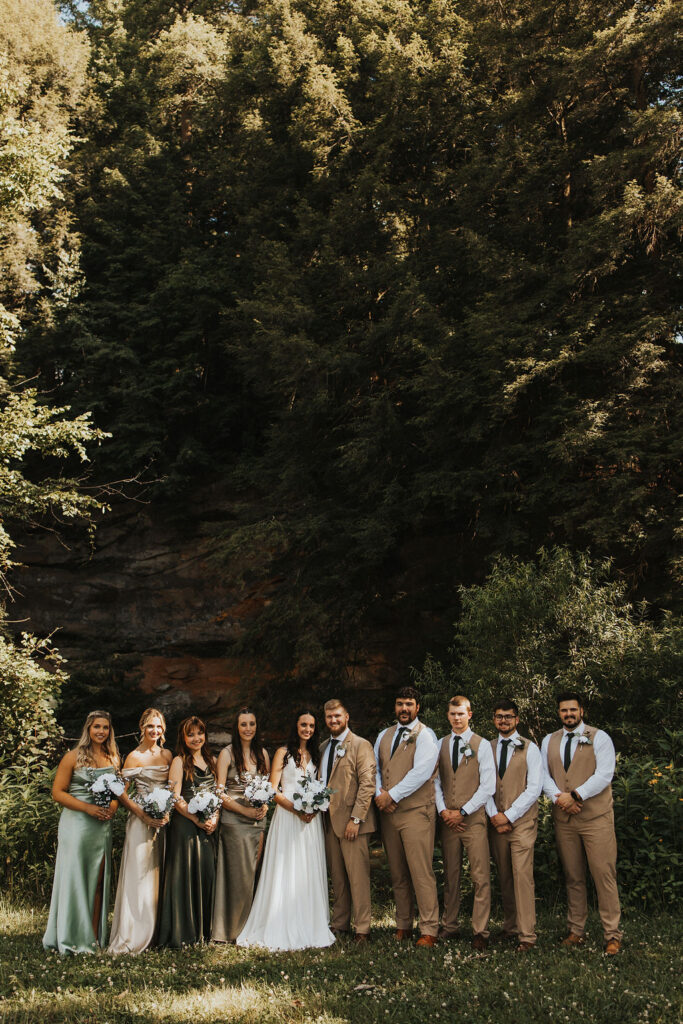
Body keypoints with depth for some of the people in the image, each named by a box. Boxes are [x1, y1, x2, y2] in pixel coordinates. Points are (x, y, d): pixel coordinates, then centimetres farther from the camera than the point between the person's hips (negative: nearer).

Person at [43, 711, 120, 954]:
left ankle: (94, 938, 11)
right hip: (76, 823, -4)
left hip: (103, 825, 4)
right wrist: (88, 808, -15)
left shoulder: (113, 759, 11)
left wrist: (113, 807, -3)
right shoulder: (74, 757, -3)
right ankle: (72, 939, 5)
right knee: (74, 878, -2)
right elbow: (58, 792, -5)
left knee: (97, 881, 5)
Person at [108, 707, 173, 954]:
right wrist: (144, 816, -15)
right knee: (139, 873, -6)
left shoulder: (167, 755, 10)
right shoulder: (135, 757, -6)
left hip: (163, 820, 5)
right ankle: (131, 937, 0)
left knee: (158, 875, 8)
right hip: (141, 820, -5)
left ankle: (153, 933, 16)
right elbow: (122, 793, -6)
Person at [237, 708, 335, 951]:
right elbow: (273, 790, -5)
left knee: (309, 874, 5)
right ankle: (281, 929, 2)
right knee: (285, 873, -4)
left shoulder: (314, 755, 13)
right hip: (286, 816, -4)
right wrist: (296, 810, -16)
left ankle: (308, 928, 12)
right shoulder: (283, 753, 0)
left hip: (311, 820, 4)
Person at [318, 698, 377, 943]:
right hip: (329, 821, 6)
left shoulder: (361, 745, -5)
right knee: (337, 876, 10)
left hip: (352, 821, -6)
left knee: (358, 875, -4)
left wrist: (355, 819, -16)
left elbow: (367, 784, -11)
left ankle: (362, 929, 2)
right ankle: (339, 923, 18)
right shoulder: (323, 748, 16)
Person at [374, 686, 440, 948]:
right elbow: (375, 769, 18)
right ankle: (403, 925, 19)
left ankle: (429, 931, -3)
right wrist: (379, 795, -1)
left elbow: (420, 772, -15)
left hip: (416, 812, -6)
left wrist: (392, 795, -14)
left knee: (421, 873, -8)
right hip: (388, 813, 6)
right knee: (397, 874, 10)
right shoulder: (384, 736, 17)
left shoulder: (425, 736, -4)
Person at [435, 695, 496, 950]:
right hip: (447, 820, 3)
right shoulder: (440, 745, 12)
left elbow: (488, 786, -4)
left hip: (473, 818, -3)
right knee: (450, 875, 9)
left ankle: (480, 932, -5)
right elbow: (435, 781, 10)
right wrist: (443, 811, -3)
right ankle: (449, 926, 17)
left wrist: (462, 812, -8)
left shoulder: (482, 745, 1)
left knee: (480, 877, -7)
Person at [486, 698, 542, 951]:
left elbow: (534, 788, -4)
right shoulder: (486, 749, 10)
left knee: (522, 874, -11)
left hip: (521, 821, -3)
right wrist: (494, 815, -6)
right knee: (504, 876, 8)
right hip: (496, 822, 3)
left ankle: (526, 935, -10)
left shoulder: (529, 749, 2)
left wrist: (508, 815, -9)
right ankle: (510, 926, 18)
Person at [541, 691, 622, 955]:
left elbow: (604, 775, -9)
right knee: (573, 877, 9)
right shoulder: (549, 741, 14)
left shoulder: (599, 738, 1)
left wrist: (575, 795, -16)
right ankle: (576, 931, 16)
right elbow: (544, 775, 8)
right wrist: (558, 797, -11)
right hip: (563, 819, 4)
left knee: (604, 875, -6)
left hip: (595, 817, -4)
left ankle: (612, 935, 1)